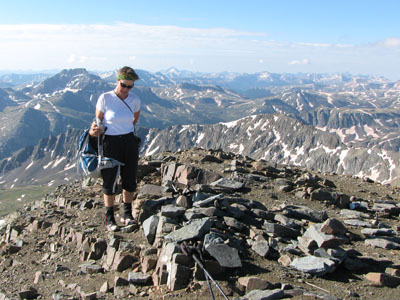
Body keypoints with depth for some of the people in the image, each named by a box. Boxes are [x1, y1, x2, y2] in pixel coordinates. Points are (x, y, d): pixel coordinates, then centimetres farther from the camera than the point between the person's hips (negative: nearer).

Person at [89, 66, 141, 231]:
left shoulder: (135, 100, -1)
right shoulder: (105, 98, -11)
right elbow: (98, 120, -3)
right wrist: (95, 130, -22)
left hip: (130, 142, 3)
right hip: (110, 143, -3)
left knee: (130, 180, 9)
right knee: (110, 180, 4)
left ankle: (127, 214, 27)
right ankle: (109, 218, 17)